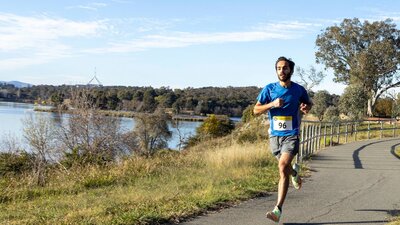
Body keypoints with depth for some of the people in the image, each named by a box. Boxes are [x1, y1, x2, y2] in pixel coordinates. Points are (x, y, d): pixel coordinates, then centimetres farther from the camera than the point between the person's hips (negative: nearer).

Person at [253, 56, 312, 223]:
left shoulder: (299, 90, 0)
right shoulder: (269, 89, -1)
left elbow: (308, 103, 20)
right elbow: (256, 110, 0)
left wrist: (306, 107, -4)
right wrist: (272, 104, -17)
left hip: (291, 135, -3)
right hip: (274, 135, 3)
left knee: (283, 166, -20)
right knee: (284, 167, 17)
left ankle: (278, 209, -19)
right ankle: (294, 172, 57)